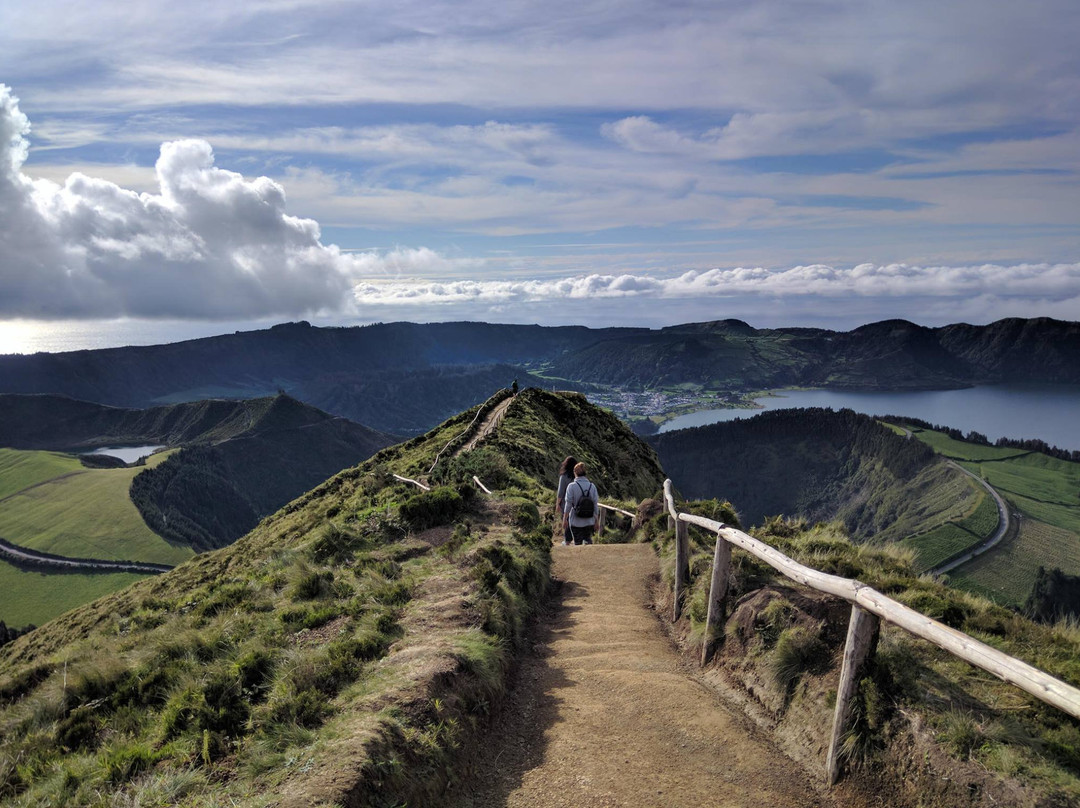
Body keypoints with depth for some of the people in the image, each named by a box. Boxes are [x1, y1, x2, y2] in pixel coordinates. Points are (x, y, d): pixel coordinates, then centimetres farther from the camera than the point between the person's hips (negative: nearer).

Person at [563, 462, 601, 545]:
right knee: (588, 540, 23)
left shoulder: (571, 486, -12)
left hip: (576, 522, -2)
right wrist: (597, 522, 6)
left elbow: (568, 505, -11)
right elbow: (595, 506, -2)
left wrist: (564, 520, -1)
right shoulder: (592, 486, -4)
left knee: (578, 543, 11)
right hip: (589, 522, 2)